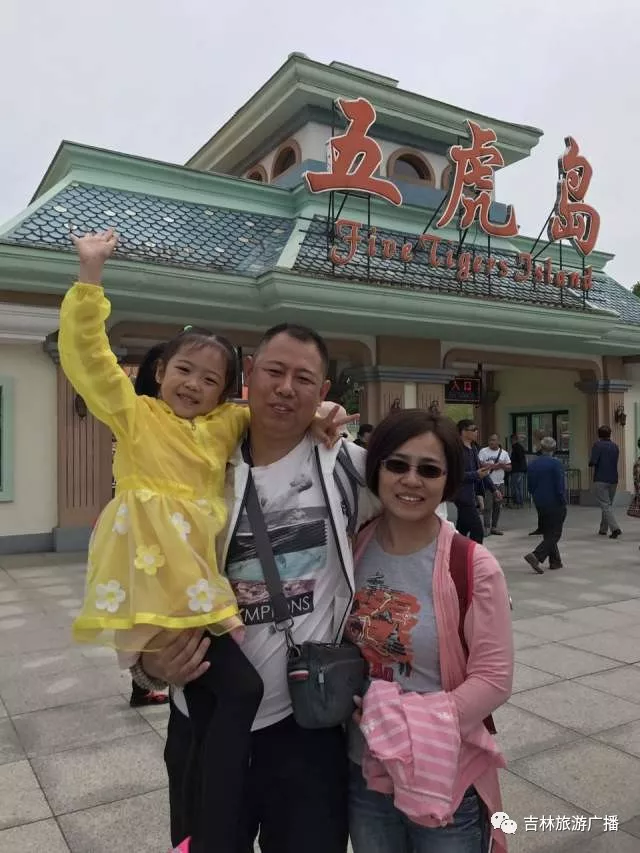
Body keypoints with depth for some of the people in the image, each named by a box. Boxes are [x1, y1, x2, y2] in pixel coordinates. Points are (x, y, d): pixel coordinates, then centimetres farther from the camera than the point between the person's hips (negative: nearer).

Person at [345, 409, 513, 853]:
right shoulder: (351, 549, -6)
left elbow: (493, 679, -14)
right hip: (362, 773, 3)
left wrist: (415, 727, -22)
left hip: (447, 781, -3)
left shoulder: (474, 568, -16)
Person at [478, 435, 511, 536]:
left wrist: (502, 465, -11)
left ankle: (494, 526, 16)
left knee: (498, 506, 8)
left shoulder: (504, 453, 11)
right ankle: (487, 527, -5)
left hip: (500, 483, 4)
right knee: (488, 506, -8)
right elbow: (480, 464, -11)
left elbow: (509, 468, 9)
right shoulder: (483, 451, 0)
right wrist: (492, 466, -15)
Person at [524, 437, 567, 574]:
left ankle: (555, 561, 19)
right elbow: (560, 487, -16)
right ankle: (536, 556, -17)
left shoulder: (533, 464, 4)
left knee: (548, 533, 16)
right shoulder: (556, 463, -14)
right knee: (555, 533, -1)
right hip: (555, 504, -6)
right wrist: (563, 502, -5)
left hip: (540, 504, 6)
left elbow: (530, 487, 8)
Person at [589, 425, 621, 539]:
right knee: (608, 504, 16)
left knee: (605, 505, -8)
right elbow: (615, 462, 17)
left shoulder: (598, 445, -8)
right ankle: (603, 529, 23)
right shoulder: (615, 446, 11)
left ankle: (615, 528, -21)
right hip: (613, 479, 6)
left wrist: (590, 464, 4)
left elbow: (593, 461, -17)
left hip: (600, 480, -6)